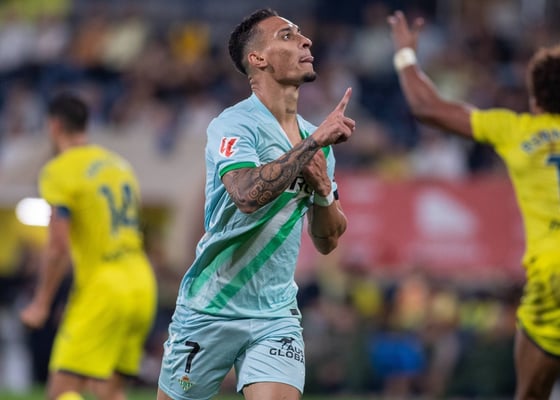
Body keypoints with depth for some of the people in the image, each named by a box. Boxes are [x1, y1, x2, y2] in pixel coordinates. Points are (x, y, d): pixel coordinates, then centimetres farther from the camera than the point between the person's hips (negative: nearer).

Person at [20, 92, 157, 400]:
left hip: (102, 290, -7)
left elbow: (58, 247, -15)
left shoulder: (59, 171, -7)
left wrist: (41, 303, -7)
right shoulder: (120, 164, 17)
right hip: (142, 285, 7)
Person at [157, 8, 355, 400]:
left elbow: (328, 241, 13)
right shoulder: (234, 125, -11)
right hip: (210, 313, -4)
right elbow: (247, 194, -32)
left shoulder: (317, 139, 8)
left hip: (277, 316, 4)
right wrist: (315, 140, -28)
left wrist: (323, 189, -7)